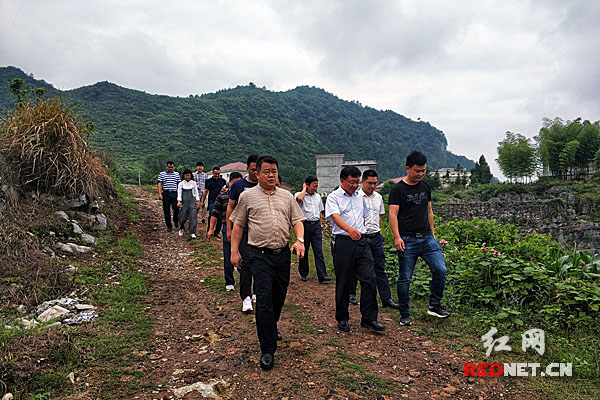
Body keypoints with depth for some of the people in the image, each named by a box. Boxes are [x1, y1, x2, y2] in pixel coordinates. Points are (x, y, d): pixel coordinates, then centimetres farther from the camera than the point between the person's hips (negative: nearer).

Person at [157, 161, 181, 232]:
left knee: (176, 209, -8)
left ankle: (176, 221, 22)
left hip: (174, 193, 1)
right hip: (166, 193, -1)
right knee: (166, 210, 2)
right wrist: (160, 194, -7)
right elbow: (160, 184, 1)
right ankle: (169, 226, 12)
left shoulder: (176, 174, 11)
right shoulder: (162, 174, 6)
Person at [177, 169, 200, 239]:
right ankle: (181, 228, 32)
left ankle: (192, 233, -5)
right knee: (182, 217, 2)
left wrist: (198, 201, 6)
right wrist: (179, 201, -15)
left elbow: (196, 192, 12)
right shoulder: (181, 184, 4)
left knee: (193, 217, -8)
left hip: (192, 201, 0)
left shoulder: (193, 183, 7)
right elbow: (179, 193, -2)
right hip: (184, 202, 0)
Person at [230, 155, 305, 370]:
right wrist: (234, 251, 1)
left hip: (283, 253, 4)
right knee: (264, 300, -10)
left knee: (279, 296, 17)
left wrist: (299, 240, -10)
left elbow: (297, 221, 8)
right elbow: (238, 225, 5)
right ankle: (267, 350, -2)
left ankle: (271, 327, 45)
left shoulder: (286, 196, 10)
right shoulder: (248, 196, 1)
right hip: (260, 255, -4)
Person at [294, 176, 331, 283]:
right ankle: (303, 273, 21)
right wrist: (304, 189, -11)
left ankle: (322, 276, -4)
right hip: (305, 225, -4)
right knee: (304, 250, 5)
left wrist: (321, 226, 18)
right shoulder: (299, 194, -2)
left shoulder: (318, 196, 16)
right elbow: (299, 199, -29)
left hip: (316, 225, 4)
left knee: (319, 251, -2)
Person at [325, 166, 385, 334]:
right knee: (343, 282, 4)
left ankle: (369, 318, 12)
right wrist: (349, 229, -40)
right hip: (342, 243, -5)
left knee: (369, 279, 0)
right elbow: (335, 216, -23)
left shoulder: (360, 197, 16)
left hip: (361, 242, 5)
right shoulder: (333, 197, -4)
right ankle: (342, 319, 20)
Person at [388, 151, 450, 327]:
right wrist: (397, 237, -24)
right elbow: (393, 215, -12)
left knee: (440, 270, -5)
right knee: (405, 279, 3)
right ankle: (405, 314, 17)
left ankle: (434, 305, 14)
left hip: (427, 238, 5)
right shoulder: (397, 190, -6)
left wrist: (432, 234, 17)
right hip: (407, 241, -5)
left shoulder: (426, 187, 13)